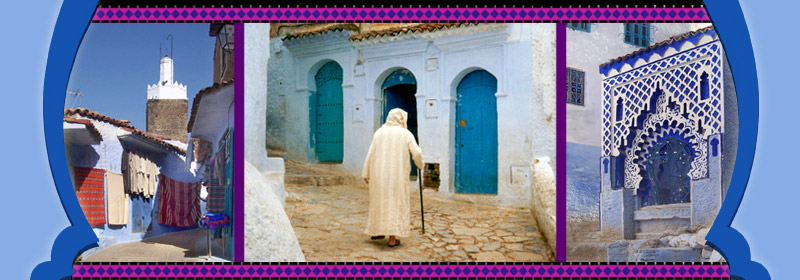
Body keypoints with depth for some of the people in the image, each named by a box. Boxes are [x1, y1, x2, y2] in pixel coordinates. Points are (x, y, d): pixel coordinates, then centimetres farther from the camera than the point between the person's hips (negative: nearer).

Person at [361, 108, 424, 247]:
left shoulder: (379, 132, 4)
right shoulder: (406, 134, -1)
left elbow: (371, 154, 1)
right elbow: (417, 153, -5)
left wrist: (366, 173, 6)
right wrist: (419, 164, 16)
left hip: (379, 174, 3)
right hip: (398, 174, -2)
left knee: (380, 201, 16)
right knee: (396, 203, 4)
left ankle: (377, 232, 23)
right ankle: (392, 238, 0)